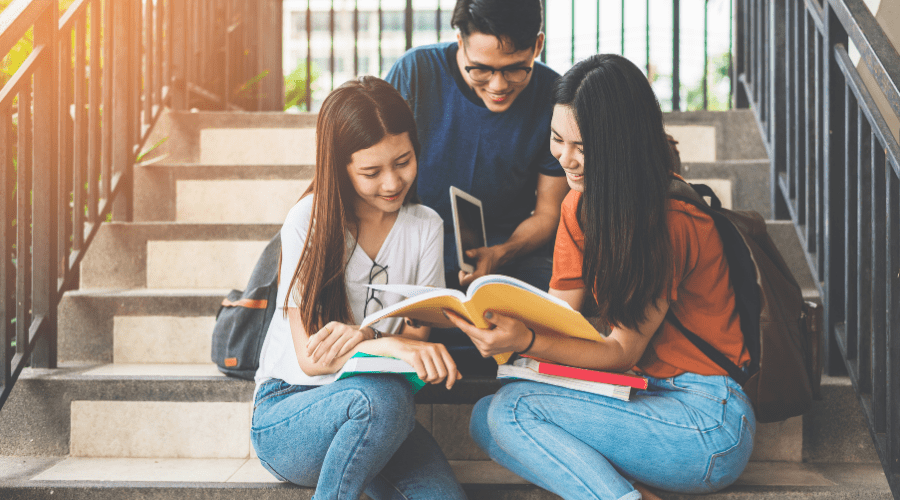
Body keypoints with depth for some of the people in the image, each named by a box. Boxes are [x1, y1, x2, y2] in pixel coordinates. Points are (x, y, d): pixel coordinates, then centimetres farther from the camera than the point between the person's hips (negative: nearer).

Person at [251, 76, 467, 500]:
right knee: (384, 397, -36)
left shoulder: (425, 228, 4)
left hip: (374, 417, 3)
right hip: (285, 412, -3)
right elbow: (309, 357, -13)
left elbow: (417, 336, 1)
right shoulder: (309, 222, -8)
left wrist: (364, 337, -22)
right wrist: (390, 345, -33)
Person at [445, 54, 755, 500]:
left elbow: (623, 351, -16)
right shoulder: (580, 207, 8)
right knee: (486, 417, -10)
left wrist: (526, 342, -30)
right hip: (646, 396, 9)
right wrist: (499, 319, -18)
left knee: (512, 410, -22)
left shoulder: (672, 220, -17)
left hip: (710, 420, -9)